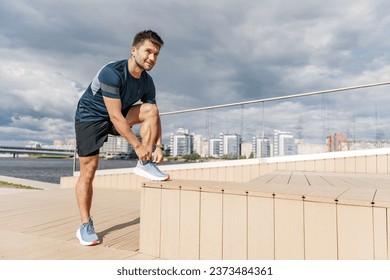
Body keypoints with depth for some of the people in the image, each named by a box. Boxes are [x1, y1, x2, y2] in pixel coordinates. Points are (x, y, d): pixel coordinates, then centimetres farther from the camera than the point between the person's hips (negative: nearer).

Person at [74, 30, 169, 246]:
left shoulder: (147, 83, -8)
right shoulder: (112, 72, -29)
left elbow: (154, 117, -4)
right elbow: (115, 116, -31)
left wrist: (158, 145, -17)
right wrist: (137, 145, -29)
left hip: (118, 116, 6)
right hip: (90, 116, -5)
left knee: (151, 109, -17)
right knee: (89, 169, -10)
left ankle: (145, 164, -14)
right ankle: (85, 225, 3)